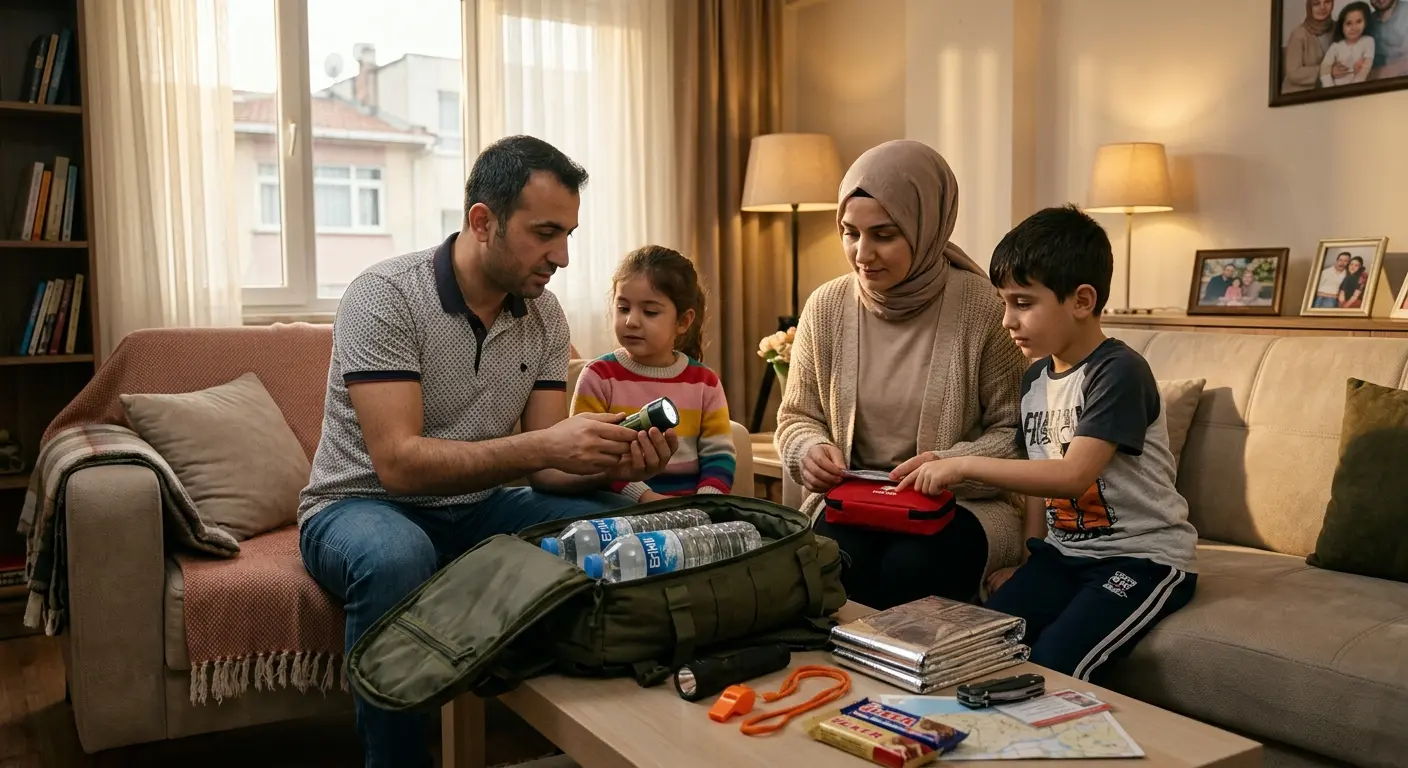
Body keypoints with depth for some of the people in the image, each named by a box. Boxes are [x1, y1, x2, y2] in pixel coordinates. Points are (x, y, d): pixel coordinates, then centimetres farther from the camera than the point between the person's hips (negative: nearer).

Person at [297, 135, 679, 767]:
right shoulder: (385, 297, -19)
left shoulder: (545, 316, -1)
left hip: (476, 508, 5)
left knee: (620, 522, -16)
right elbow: (399, 463, -27)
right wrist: (544, 445, -36)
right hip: (362, 505, -5)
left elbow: (545, 469, -3)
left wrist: (610, 465, -25)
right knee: (396, 558, -39)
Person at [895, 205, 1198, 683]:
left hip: (1143, 557, -7)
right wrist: (1031, 565, 9)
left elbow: (1073, 476, -28)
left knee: (1053, 663, -27)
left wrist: (966, 466, -26)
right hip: (1064, 553, 7)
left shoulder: (1119, 372, -17)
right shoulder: (1035, 379, 9)